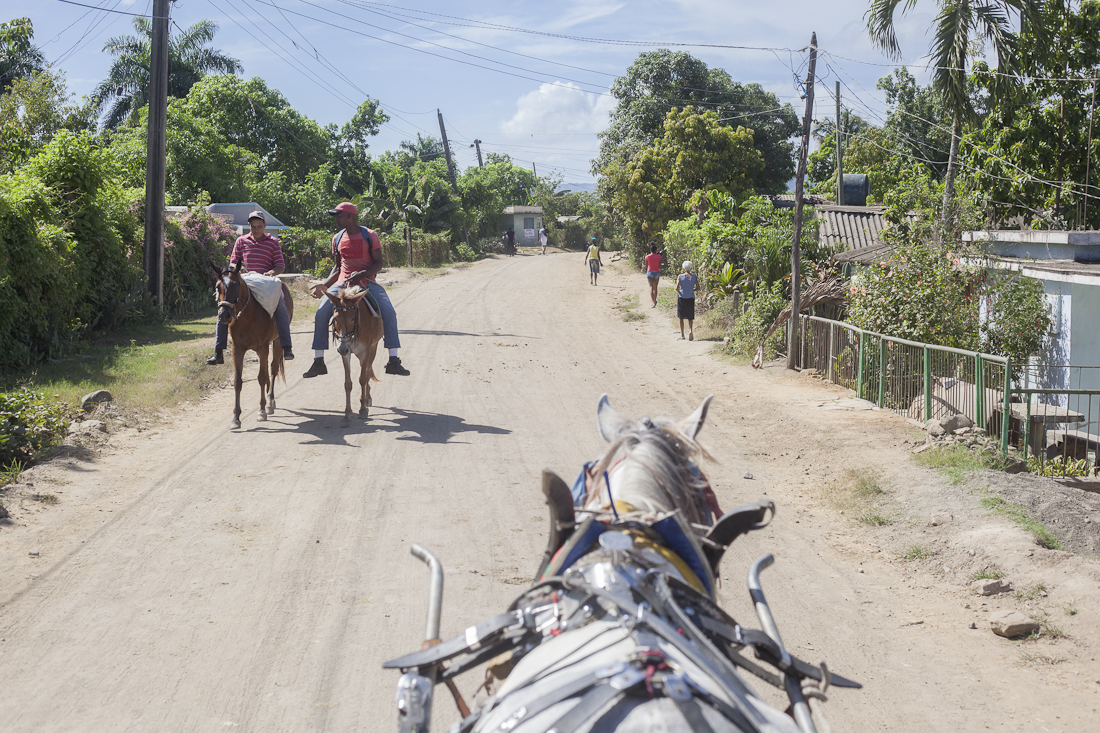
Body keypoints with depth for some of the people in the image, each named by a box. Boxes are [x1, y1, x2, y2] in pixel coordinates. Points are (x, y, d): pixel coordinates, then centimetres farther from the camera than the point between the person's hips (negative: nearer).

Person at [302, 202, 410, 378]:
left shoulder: (370, 236, -2)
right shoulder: (337, 239, 11)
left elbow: (378, 263, -3)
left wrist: (361, 275, -20)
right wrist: (325, 285, 5)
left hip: (367, 282, -3)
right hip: (343, 283, 3)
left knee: (389, 312, -24)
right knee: (321, 314, -16)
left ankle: (393, 361, -19)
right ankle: (318, 362, -7)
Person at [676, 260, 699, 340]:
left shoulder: (680, 276, -7)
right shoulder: (694, 277, -2)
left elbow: (677, 288, -15)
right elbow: (698, 288, -1)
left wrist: (679, 292, 5)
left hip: (681, 298, -1)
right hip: (691, 298, 1)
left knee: (681, 318, 12)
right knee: (690, 318, 10)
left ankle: (682, 335, 14)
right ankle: (690, 330, -17)